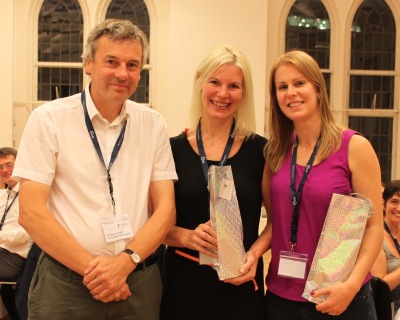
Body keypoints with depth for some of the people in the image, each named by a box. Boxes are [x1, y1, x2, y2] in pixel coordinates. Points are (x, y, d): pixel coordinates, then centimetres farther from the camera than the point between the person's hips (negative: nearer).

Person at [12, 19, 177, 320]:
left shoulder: (153, 124, 3)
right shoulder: (49, 119, -5)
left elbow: (166, 208, 1)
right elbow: (31, 212, -9)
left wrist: (125, 261, -14)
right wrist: (92, 268, -13)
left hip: (139, 281, 3)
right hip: (66, 281, -2)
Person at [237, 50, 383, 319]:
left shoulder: (355, 147, -9)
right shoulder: (276, 152, 4)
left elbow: (374, 225, -9)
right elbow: (276, 220, 9)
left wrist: (352, 284, -20)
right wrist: (253, 252, -8)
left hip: (338, 297, -4)